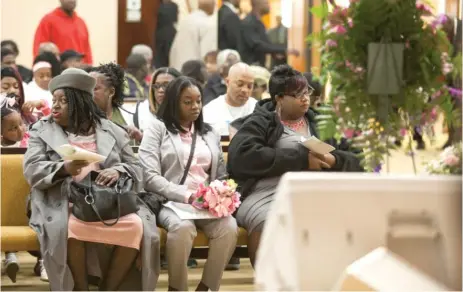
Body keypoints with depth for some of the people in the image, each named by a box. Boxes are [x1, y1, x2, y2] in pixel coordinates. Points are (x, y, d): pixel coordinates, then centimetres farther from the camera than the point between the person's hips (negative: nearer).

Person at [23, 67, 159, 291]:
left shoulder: (112, 131, 14)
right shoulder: (42, 130, 11)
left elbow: (136, 169, 12)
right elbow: (32, 171, -1)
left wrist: (118, 171, -13)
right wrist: (64, 169, -21)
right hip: (63, 204, -2)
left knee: (137, 226, -27)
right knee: (72, 226, -36)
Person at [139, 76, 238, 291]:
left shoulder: (209, 134, 21)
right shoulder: (157, 129, 5)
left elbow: (221, 175, 18)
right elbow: (150, 177, -7)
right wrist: (186, 196, -18)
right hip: (170, 202, -4)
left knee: (229, 227, -29)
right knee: (183, 227, -38)